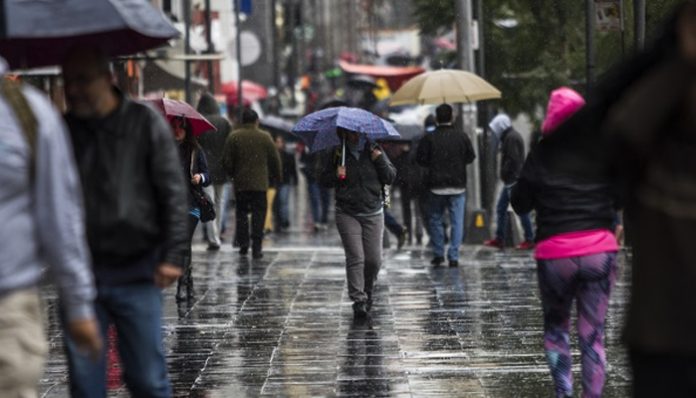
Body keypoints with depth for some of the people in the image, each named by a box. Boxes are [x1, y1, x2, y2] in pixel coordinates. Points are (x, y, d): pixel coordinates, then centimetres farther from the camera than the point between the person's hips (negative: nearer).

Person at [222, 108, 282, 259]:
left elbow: (226, 161, 0)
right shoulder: (265, 137, -1)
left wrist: (232, 174, 18)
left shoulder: (234, 137, -1)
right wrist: (276, 177, 18)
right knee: (259, 213, 1)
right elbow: (275, 160, 3)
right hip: (260, 183, -1)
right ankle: (257, 248, -4)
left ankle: (243, 243, 8)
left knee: (241, 212, 13)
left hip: (240, 183, 1)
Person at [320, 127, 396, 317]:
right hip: (347, 214, -2)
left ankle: (367, 292, 29)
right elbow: (323, 180, 7)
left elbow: (391, 178, 3)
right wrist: (336, 175, -13)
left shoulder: (374, 151, 4)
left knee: (374, 259, 2)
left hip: (373, 213, 2)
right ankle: (358, 300, -9)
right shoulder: (335, 155, 1)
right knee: (355, 257, -11)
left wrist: (380, 160, -12)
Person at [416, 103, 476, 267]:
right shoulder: (462, 137, -3)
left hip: (436, 186, -1)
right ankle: (453, 256, -1)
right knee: (457, 221, 4)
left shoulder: (429, 138, -8)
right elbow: (471, 157, 4)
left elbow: (420, 159, -6)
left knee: (435, 219, 13)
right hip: (458, 186, 1)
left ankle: (439, 253, 11)